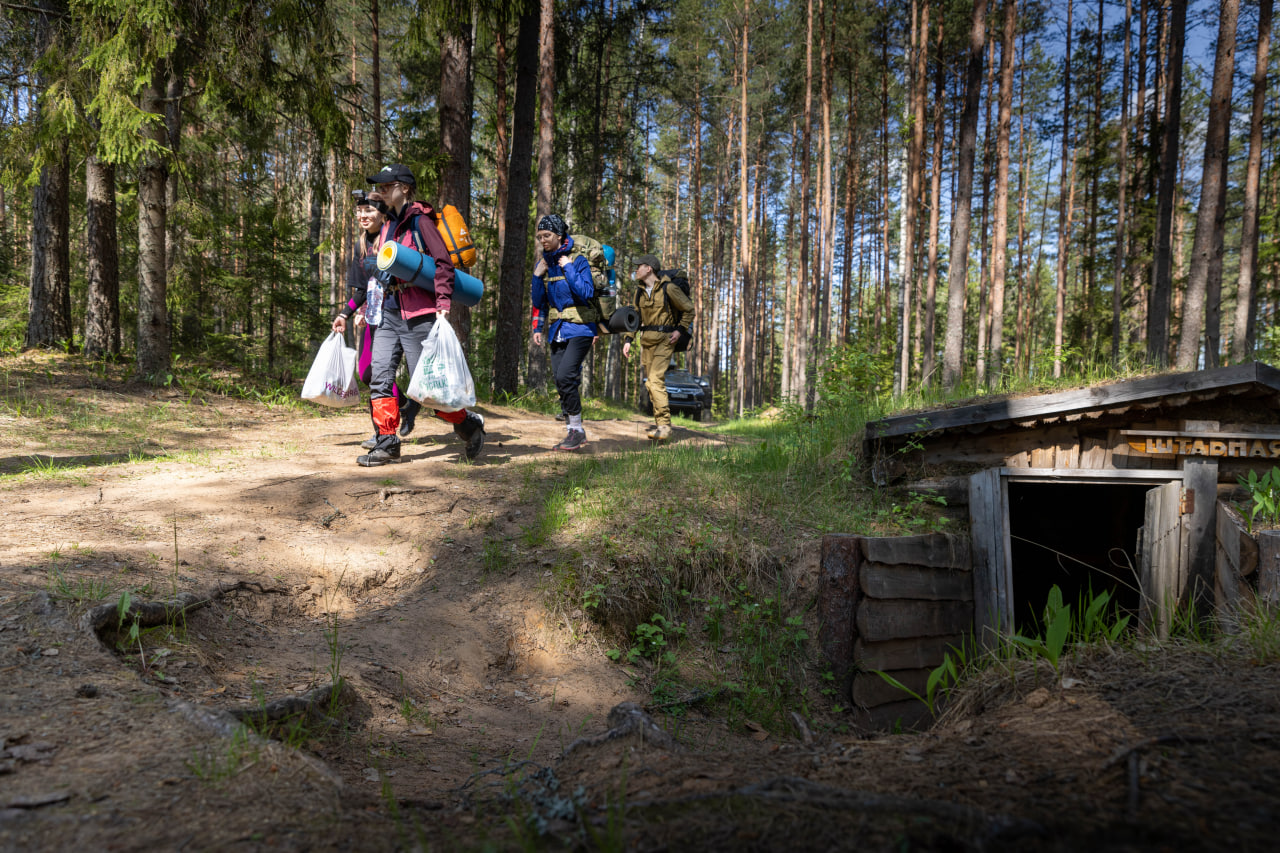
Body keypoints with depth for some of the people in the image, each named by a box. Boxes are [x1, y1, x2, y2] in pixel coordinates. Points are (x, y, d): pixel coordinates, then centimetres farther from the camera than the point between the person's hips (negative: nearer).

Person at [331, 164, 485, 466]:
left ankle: (470, 425, 16)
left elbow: (443, 264, -15)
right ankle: (387, 443, 5)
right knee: (380, 376, -1)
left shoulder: (420, 221, -7)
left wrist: (443, 305, -27)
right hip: (389, 314, 8)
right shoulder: (388, 224, 17)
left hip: (418, 316, -8)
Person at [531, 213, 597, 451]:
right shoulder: (543, 263, 10)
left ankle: (578, 429, -9)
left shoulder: (577, 259, -7)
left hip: (579, 329, -7)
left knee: (565, 376, -20)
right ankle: (572, 432, 13)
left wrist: (568, 268, -17)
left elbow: (586, 293, -20)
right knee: (561, 382, 4)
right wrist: (537, 276, 0)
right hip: (556, 331, 7)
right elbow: (539, 303, 13)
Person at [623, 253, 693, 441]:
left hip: (664, 339, -7)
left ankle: (664, 425, -18)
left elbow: (689, 309, -2)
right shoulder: (640, 291, 10)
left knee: (656, 379, -19)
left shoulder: (668, 288, -10)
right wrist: (628, 340, 5)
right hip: (646, 340, 7)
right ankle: (660, 423, 16)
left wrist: (680, 330, -12)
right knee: (651, 381, 8)